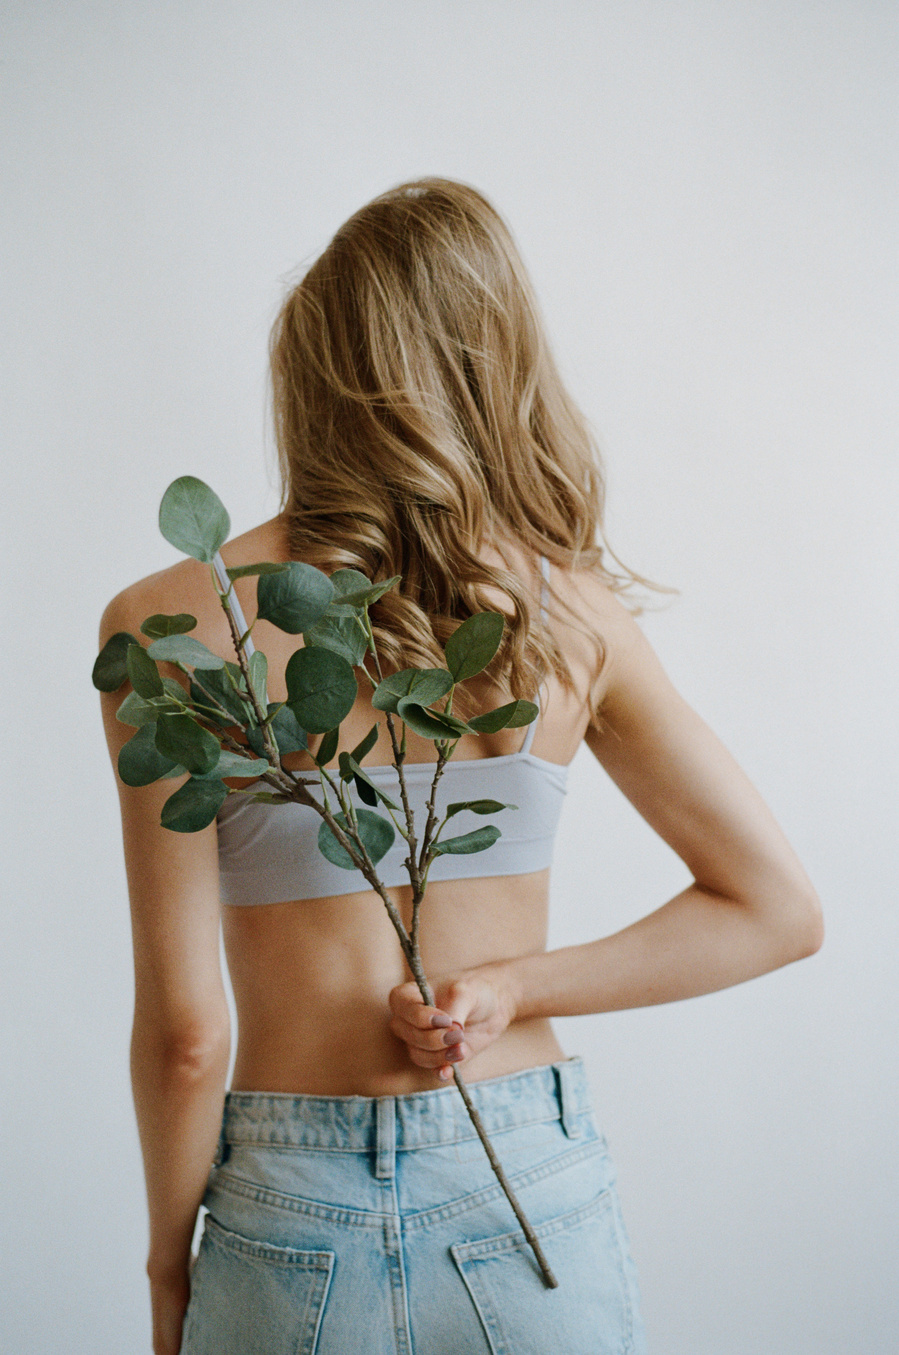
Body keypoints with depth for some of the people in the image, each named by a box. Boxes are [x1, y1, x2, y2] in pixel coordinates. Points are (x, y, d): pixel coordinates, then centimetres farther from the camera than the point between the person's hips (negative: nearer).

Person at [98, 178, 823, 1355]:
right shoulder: (572, 611, -4)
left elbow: (184, 1033, -11)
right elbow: (779, 909, 1)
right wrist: (513, 988, -4)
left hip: (293, 1223, -1)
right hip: (537, 1198, 2)